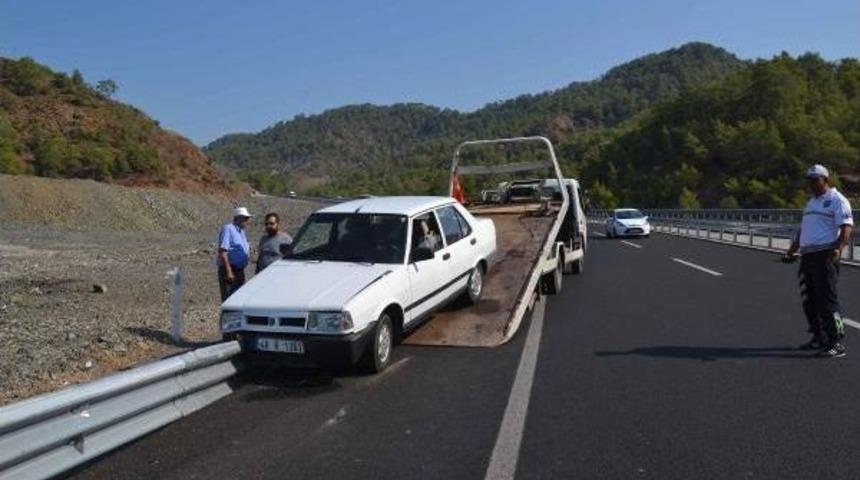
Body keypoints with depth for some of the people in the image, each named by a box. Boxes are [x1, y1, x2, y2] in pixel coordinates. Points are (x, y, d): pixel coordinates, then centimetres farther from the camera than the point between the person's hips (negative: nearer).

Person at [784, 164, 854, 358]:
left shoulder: (837, 200, -3)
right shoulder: (811, 202, 24)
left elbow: (846, 228, -13)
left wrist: (838, 249, -27)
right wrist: (791, 251, 22)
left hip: (825, 256, -8)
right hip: (807, 255, 9)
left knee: (826, 299, -12)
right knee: (809, 300, 10)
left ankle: (836, 343, -9)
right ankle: (819, 338, 21)